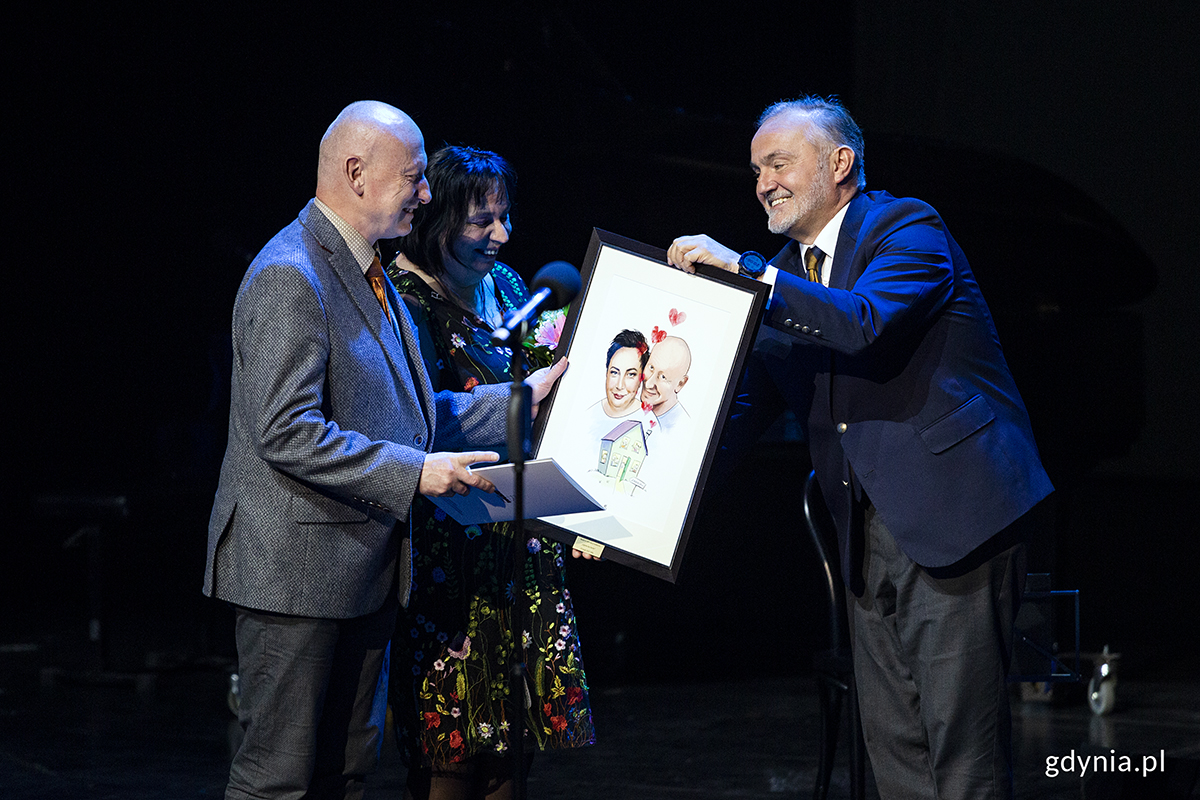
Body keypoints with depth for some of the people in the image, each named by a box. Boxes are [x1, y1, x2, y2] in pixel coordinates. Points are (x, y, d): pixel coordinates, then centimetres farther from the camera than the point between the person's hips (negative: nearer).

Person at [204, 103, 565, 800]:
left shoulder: (369, 274, 16)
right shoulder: (290, 277, -17)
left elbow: (402, 414, 19)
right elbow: (286, 433, -24)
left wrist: (518, 400, 12)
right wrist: (414, 473, -24)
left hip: (366, 570, 10)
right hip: (299, 567, -10)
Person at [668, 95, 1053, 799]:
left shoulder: (908, 228, -6)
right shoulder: (784, 279, 17)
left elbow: (865, 324, -26)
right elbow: (747, 406, 15)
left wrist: (743, 269, -22)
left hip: (955, 517, -8)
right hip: (870, 534, 8)